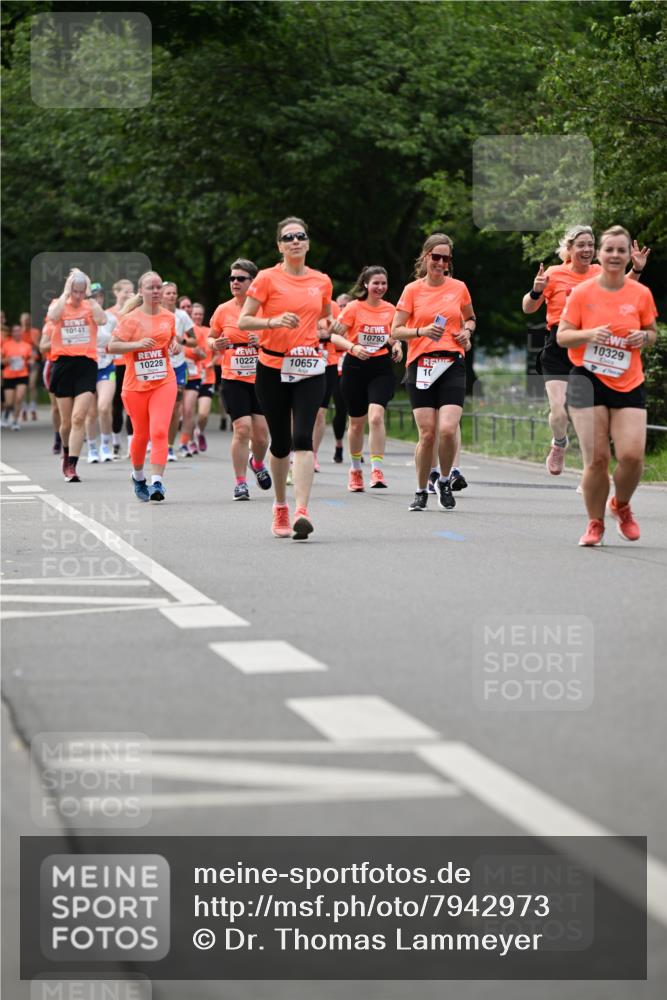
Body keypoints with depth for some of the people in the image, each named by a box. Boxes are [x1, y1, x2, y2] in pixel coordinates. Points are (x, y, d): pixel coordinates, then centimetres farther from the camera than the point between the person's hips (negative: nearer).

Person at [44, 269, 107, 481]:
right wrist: (66, 294, -10)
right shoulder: (58, 305, 6)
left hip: (86, 364, -1)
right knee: (66, 421, 9)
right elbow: (53, 317, -19)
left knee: (79, 418, -14)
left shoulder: (91, 306, 6)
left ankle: (71, 465, -13)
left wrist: (89, 296, -9)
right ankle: (67, 452, 37)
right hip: (63, 364, 1)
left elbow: (102, 320, -16)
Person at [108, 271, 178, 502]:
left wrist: (176, 345, 1)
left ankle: (157, 482, -20)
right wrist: (138, 344, -22)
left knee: (159, 431, -15)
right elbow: (112, 346, -10)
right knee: (141, 435, 10)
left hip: (164, 382, 2)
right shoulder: (132, 318, -7)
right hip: (135, 385, -2)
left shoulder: (168, 316, 6)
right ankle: (138, 476, 35)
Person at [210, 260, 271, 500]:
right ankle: (240, 483, -2)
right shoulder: (223, 310, 1)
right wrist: (215, 344, -7)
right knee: (242, 428, -13)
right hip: (233, 379, 0)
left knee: (261, 431, 1)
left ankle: (257, 463, 35)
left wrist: (263, 341, -16)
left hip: (261, 379, 0)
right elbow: (211, 338, 15)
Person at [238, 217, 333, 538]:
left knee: (303, 437, -15)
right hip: (273, 368, -1)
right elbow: (243, 321, -6)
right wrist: (273, 321, -20)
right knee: (280, 442, 6)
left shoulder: (322, 282, 9)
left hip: (309, 368, 1)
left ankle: (302, 511, -23)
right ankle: (280, 508, 26)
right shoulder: (268, 279, -2)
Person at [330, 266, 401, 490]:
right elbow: (335, 336, -8)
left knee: (376, 416, -19)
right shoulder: (354, 308, -5)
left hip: (382, 368, 1)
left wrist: (396, 345, -1)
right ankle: (355, 469, 29)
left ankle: (377, 470, -19)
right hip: (355, 368, -1)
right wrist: (353, 347, -24)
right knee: (357, 422, 9)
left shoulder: (390, 310, 5)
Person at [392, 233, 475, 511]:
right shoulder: (413, 290, 3)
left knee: (448, 429, -15)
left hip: (452, 364, 1)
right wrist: (422, 331, -14)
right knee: (427, 433, -5)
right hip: (421, 365, -1)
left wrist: (467, 330, 4)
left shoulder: (459, 288, 8)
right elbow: (396, 331, 3)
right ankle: (421, 492, 13)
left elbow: (470, 318, 26)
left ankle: (445, 481, 10)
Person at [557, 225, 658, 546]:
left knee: (632, 455, -12)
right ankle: (595, 524, 11)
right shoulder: (582, 293, -1)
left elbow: (652, 332, 17)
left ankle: (621, 505, 19)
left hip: (629, 385, 2)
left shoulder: (641, 294, 4)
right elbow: (562, 336, 1)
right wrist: (589, 334, -17)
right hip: (588, 380, -2)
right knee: (596, 458, -8)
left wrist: (644, 337, -7)